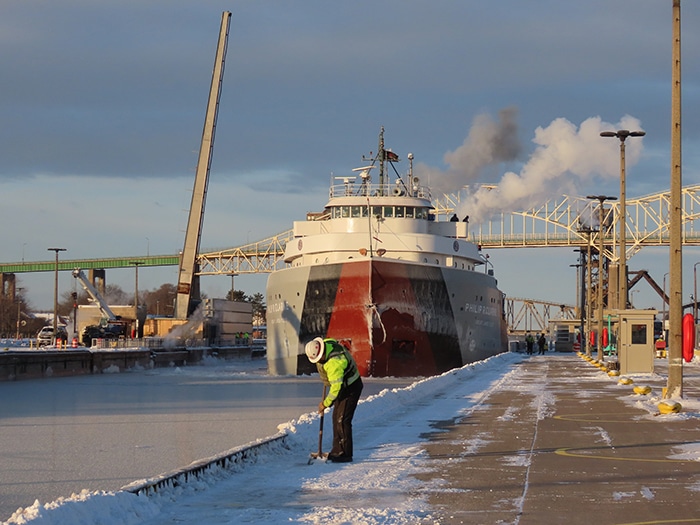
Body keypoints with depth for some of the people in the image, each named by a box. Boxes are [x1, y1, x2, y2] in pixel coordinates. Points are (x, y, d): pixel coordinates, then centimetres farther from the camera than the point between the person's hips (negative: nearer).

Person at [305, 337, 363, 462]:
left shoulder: (334, 362, -35)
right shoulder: (324, 344, -7)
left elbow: (336, 387, -29)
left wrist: (325, 403, -17)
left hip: (351, 387, -10)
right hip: (342, 386, 10)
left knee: (342, 420, -13)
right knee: (336, 418, 11)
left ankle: (346, 454, -9)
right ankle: (337, 450, 17)